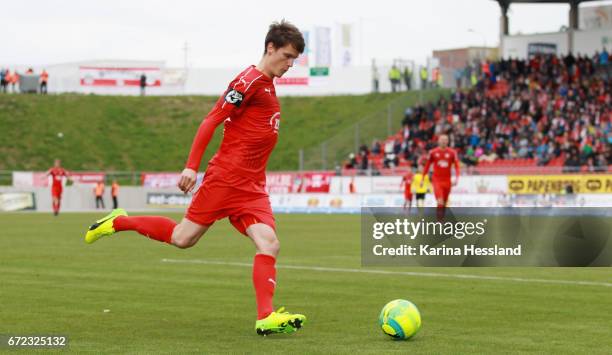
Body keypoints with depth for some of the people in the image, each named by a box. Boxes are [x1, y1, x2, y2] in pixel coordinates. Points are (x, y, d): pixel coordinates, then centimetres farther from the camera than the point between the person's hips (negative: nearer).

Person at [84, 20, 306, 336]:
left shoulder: (267, 85, 17)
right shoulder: (249, 81, -10)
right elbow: (211, 122, -13)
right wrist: (191, 167, -18)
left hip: (252, 188, 8)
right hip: (226, 177, -8)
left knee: (268, 243, -12)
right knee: (183, 238, -1)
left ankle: (266, 318, -20)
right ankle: (118, 222, 20)